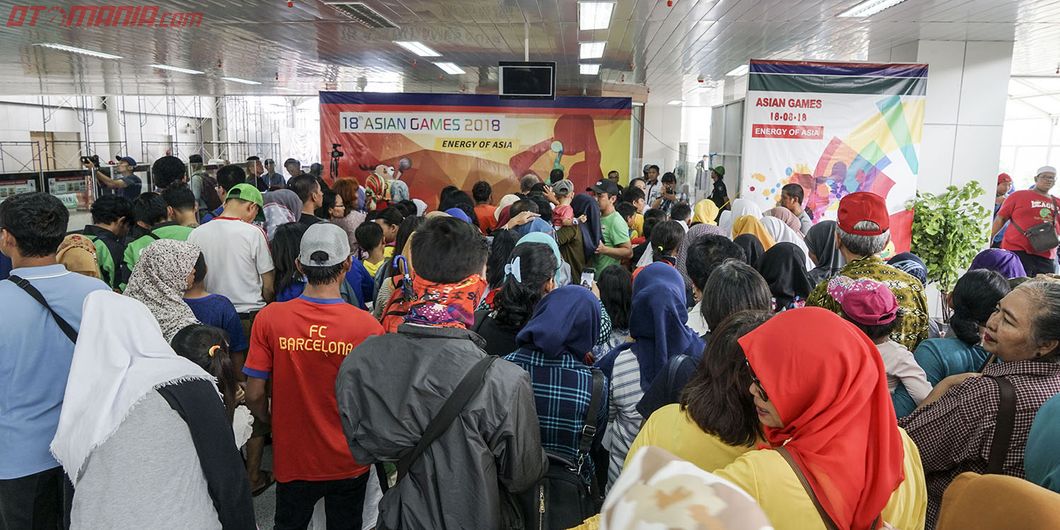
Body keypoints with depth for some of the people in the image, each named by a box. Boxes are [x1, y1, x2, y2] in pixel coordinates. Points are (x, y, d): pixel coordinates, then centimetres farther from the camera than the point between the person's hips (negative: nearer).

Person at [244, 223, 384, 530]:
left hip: (292, 459, 1)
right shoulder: (368, 327, -21)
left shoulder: (269, 318, -17)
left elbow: (254, 395, -11)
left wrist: (273, 423, 10)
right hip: (349, 462, -1)